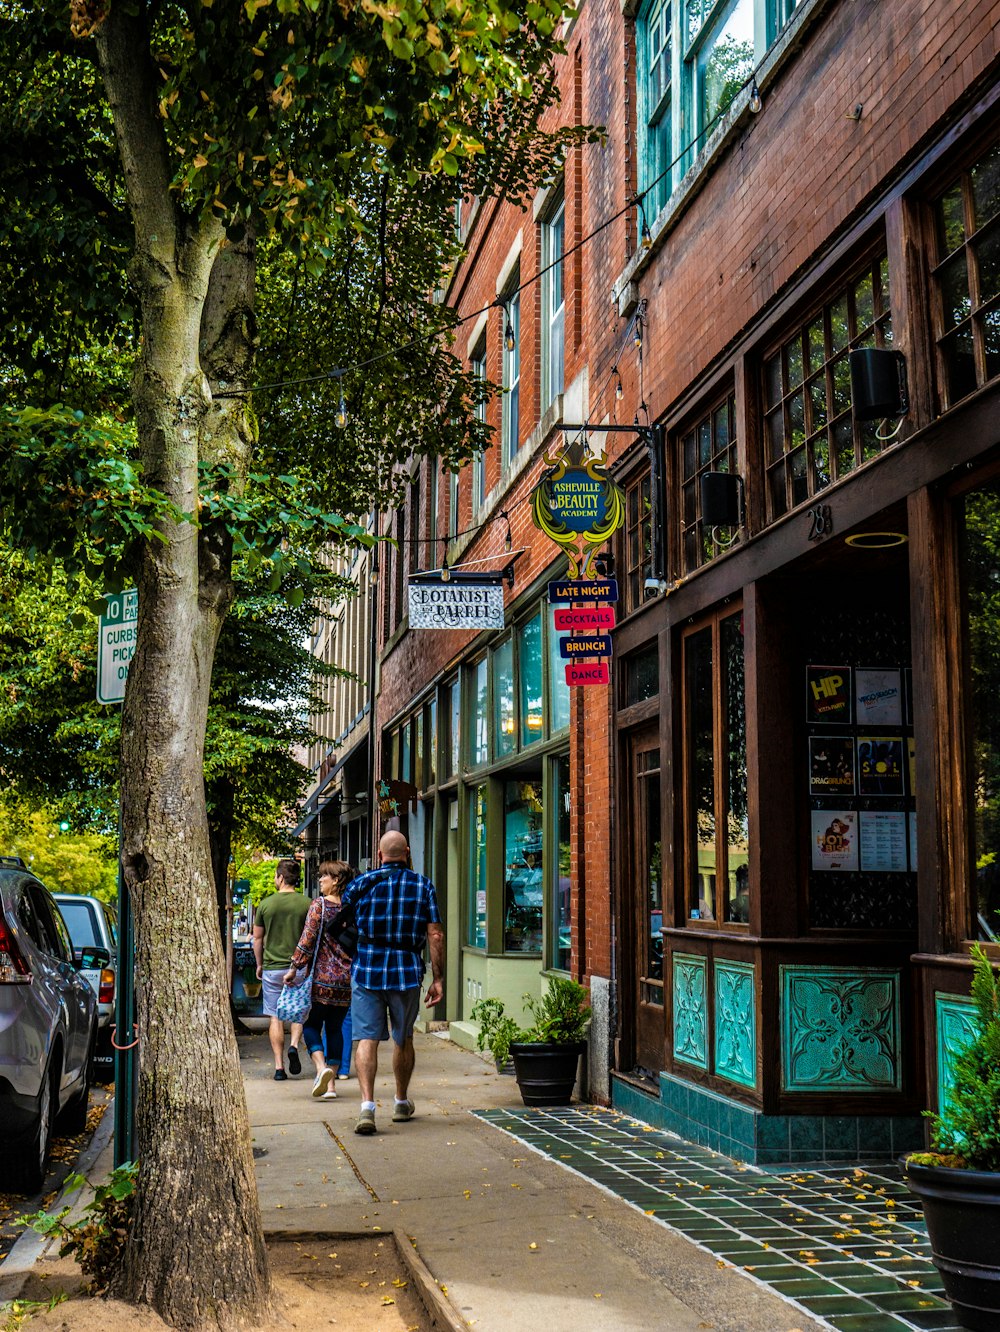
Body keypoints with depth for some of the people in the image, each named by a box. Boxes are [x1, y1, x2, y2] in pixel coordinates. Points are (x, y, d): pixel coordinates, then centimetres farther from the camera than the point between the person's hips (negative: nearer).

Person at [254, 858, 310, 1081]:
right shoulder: (306, 903, -3)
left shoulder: (266, 904, -2)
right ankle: (294, 1046, -11)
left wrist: (260, 964, 19)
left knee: (276, 1017, 5)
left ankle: (279, 1066, 2)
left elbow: (257, 939, 6)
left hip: (272, 968, 0)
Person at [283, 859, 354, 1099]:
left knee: (312, 1024, 8)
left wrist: (294, 968, -3)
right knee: (335, 1027, 13)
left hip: (322, 978, -5)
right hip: (348, 980, 5)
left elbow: (307, 939, -11)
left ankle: (321, 1068, -15)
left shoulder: (319, 906, -8)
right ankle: (330, 1084, 11)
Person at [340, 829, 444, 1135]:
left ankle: (367, 1106, -17)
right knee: (403, 1038, 17)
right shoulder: (424, 886, 3)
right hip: (407, 972, 1)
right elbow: (435, 935, -2)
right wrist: (438, 979, 2)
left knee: (367, 1038, -2)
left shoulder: (361, 884, 3)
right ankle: (402, 1103, 31)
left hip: (366, 970, -1)